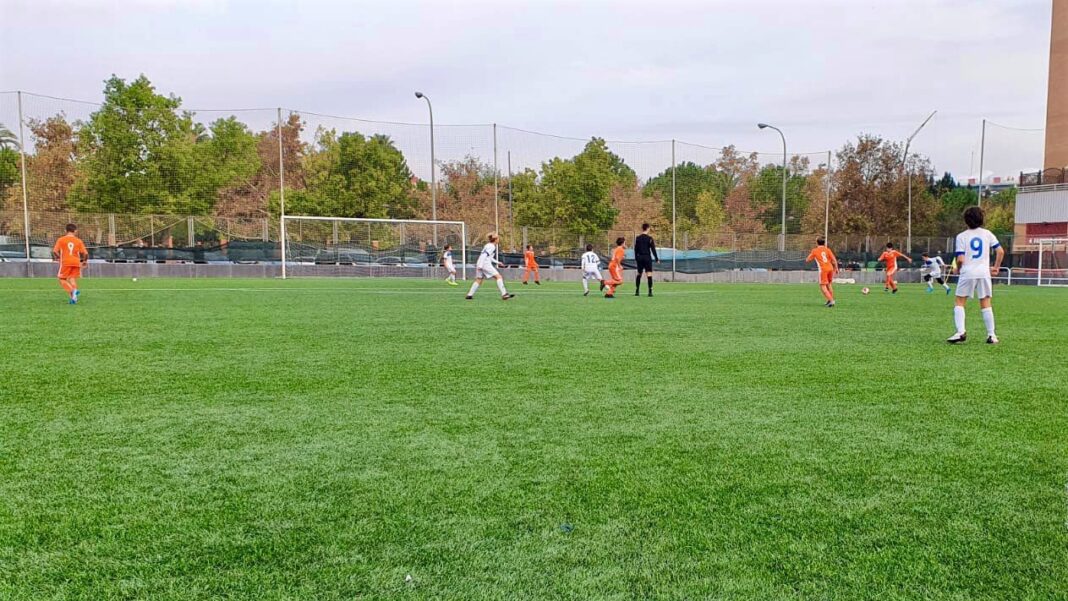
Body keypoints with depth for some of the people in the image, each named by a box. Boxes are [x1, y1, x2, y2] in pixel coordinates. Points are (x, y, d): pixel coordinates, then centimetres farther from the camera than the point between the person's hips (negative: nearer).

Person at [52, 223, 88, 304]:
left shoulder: (61, 239, 2)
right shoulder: (79, 241, 5)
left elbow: (54, 251, -5)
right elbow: (85, 253, 1)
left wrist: (57, 257, 15)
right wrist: (84, 261, 19)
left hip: (65, 262, -2)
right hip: (76, 263, 2)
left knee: (62, 280, 5)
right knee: (72, 279, 11)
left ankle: (72, 291, -21)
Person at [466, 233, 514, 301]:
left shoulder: (489, 245, 20)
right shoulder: (492, 246, -10)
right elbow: (484, 255, -20)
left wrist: (497, 262, 28)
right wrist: (480, 265, -24)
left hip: (481, 265, 10)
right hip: (485, 264, -10)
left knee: (479, 280, 15)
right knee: (498, 277, -10)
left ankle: (469, 295, 13)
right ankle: (504, 294, -17)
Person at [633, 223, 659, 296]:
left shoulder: (637, 238, 6)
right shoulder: (649, 238, -6)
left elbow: (635, 249, 10)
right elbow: (653, 249, -7)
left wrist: (636, 258, 19)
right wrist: (656, 258, -1)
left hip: (639, 258, 4)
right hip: (647, 257, -4)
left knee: (639, 274, 15)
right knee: (649, 274, -6)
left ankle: (637, 291, 17)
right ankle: (650, 291, -14)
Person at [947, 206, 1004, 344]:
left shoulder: (961, 236, -3)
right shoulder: (987, 234, 6)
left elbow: (960, 259, -9)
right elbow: (1000, 251, 1)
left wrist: (958, 269, 10)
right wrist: (996, 267, 13)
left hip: (967, 273, -3)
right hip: (984, 272, 3)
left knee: (959, 302, 5)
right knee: (986, 303, 8)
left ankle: (960, 332, -10)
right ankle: (991, 335, 9)